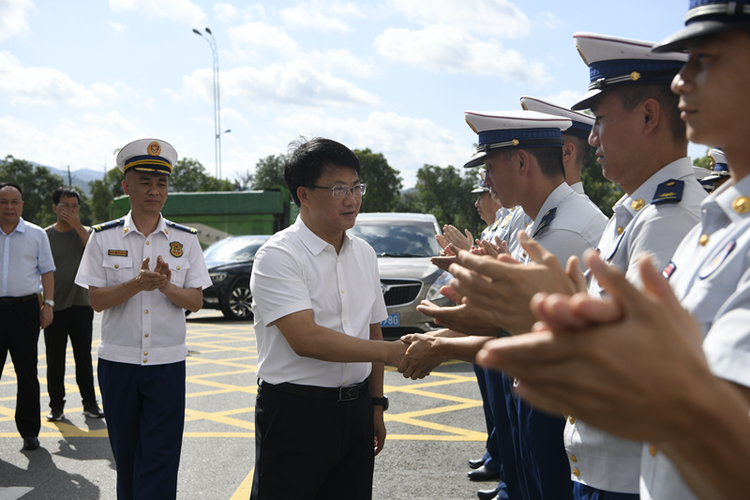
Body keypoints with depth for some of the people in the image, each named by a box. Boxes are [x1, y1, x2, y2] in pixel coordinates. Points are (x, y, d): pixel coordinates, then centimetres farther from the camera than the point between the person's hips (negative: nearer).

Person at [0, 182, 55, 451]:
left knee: (27, 373, 5)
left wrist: (48, 304, -1)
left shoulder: (36, 234, 7)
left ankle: (29, 431, 14)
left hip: (25, 308, 0)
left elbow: (47, 271, 8)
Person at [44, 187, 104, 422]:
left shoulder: (86, 232, 5)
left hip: (81, 305, 0)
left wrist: (77, 225, -16)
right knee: (55, 359, 4)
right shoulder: (46, 236, 3)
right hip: (55, 306, 0)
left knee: (84, 357, 7)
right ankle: (56, 404, 16)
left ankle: (90, 403, 16)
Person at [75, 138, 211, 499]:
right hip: (118, 361, 0)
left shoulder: (185, 239, 2)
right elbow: (96, 300, -4)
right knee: (126, 453, 12)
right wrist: (138, 284, -21)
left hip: (168, 363, 0)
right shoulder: (103, 237, 0)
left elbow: (196, 301, 1)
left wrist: (166, 285, -19)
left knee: (160, 458, -1)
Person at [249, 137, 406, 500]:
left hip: (355, 411, 6)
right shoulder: (278, 256, -13)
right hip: (295, 412, -6)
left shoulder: (364, 254, 9)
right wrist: (391, 351, -25)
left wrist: (376, 404, 14)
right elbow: (306, 339, -24)